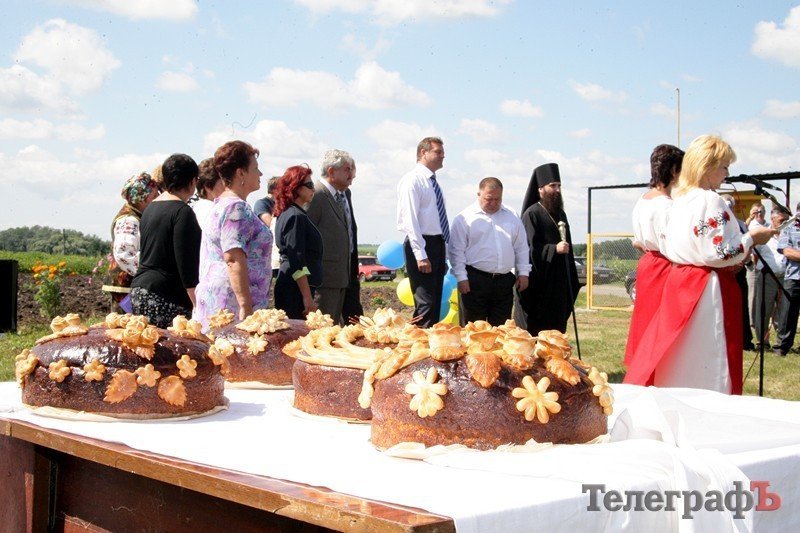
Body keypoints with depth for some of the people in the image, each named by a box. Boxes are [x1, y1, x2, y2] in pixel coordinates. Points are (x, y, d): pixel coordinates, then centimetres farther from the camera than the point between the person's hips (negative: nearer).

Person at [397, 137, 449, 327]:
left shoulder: (433, 182, 17)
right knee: (425, 304, -12)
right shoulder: (412, 180, -9)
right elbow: (410, 220, -16)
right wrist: (420, 255, -21)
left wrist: (444, 254, 18)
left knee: (436, 303, 10)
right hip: (422, 245, -9)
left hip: (438, 245, 9)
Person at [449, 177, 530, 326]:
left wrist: (523, 272, 9)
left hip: (504, 281, 4)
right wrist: (461, 277, -8)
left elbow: (521, 247, 17)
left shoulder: (512, 217, 13)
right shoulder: (464, 218, -1)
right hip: (475, 280, -4)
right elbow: (457, 250, -3)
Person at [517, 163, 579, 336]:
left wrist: (573, 281, 18)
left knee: (558, 329, 9)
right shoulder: (532, 214, -6)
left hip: (560, 285, 7)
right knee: (538, 331, -5)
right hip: (540, 283, -7)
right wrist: (554, 249, -25)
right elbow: (530, 248, -13)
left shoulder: (560, 214, 17)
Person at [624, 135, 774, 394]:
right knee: (708, 364, -3)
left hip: (678, 282, 9)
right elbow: (719, 253, -19)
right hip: (707, 288, -9)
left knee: (680, 358, 13)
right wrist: (752, 238, -4)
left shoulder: (679, 200, 12)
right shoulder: (710, 200, -15)